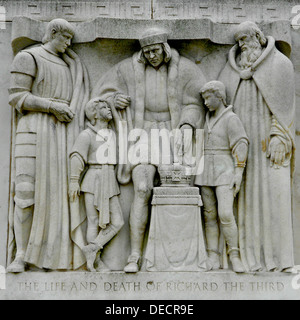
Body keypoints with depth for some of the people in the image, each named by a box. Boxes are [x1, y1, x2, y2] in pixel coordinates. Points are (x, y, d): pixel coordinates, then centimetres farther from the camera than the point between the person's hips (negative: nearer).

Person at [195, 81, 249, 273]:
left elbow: (241, 146, -12)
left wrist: (239, 174, -19)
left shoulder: (232, 119, -6)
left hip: (224, 174, -6)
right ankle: (213, 259, 4)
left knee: (226, 214, -18)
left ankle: (235, 257, -8)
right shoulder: (208, 120, 16)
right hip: (206, 174, 7)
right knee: (210, 216, 2)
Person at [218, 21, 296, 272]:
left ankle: (279, 256, 0)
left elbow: (284, 103, -3)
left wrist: (278, 137, -13)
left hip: (269, 139, -3)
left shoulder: (280, 64, 4)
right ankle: (251, 256, 5)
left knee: (273, 193, -7)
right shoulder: (232, 69, 15)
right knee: (246, 195, 0)